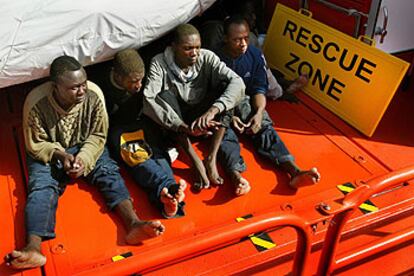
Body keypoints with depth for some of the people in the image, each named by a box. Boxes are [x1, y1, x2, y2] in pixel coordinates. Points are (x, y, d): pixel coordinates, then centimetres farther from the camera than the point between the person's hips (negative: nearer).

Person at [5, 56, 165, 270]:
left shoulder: (94, 94, -20)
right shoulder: (36, 103, -24)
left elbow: (98, 135, -8)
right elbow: (35, 145, -10)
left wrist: (84, 157, -25)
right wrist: (60, 155, -27)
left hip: (86, 147, 2)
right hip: (47, 153, -1)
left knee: (109, 172, -23)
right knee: (41, 187, -26)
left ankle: (133, 224, -40)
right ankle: (33, 248, -43)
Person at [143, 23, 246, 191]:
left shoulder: (206, 58, -12)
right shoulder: (159, 63, -17)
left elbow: (237, 82, -26)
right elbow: (148, 100, -30)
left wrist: (212, 111, -43)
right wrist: (184, 128, -41)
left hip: (204, 117, 2)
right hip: (175, 125, -1)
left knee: (225, 86, -22)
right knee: (164, 96, -30)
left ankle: (211, 159, -26)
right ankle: (196, 163, -30)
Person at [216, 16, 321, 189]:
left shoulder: (255, 55, -2)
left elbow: (259, 90, -2)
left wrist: (259, 112, -23)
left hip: (245, 102, 3)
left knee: (265, 127, -25)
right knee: (225, 133, -32)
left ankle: (294, 171, -44)